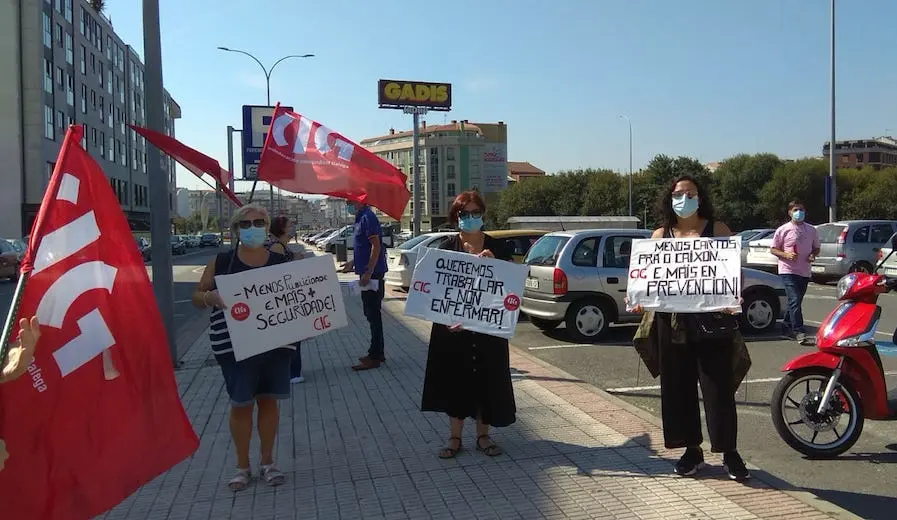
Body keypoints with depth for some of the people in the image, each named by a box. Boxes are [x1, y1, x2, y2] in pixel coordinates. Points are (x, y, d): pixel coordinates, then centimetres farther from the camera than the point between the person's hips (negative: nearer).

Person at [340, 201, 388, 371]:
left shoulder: (368, 218, -15)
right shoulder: (361, 218, 16)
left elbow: (376, 246, -22)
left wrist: (368, 272, -25)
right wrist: (353, 263, 23)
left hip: (372, 274, -10)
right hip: (368, 272, 10)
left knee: (373, 314, -5)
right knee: (372, 314, 15)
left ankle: (375, 357, 1)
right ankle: (377, 353, 24)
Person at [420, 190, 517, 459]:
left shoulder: (496, 247, 2)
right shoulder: (448, 247, 1)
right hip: (452, 324, 0)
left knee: (486, 378, 7)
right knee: (455, 378, 5)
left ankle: (483, 436, 23)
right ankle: (454, 437, 18)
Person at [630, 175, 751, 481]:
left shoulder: (717, 229, 3)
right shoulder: (661, 235, 11)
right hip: (672, 322, 3)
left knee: (718, 385, -1)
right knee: (678, 386, 7)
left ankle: (729, 452, 10)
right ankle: (692, 450, 21)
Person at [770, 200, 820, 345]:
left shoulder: (811, 230, 11)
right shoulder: (783, 230, -2)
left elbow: (816, 248, 20)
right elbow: (773, 249, 1)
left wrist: (813, 255, -3)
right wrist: (786, 254, -17)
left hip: (805, 272, 5)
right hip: (788, 271, -5)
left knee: (796, 301, 15)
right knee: (795, 301, -14)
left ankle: (786, 326, 31)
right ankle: (800, 333, -17)